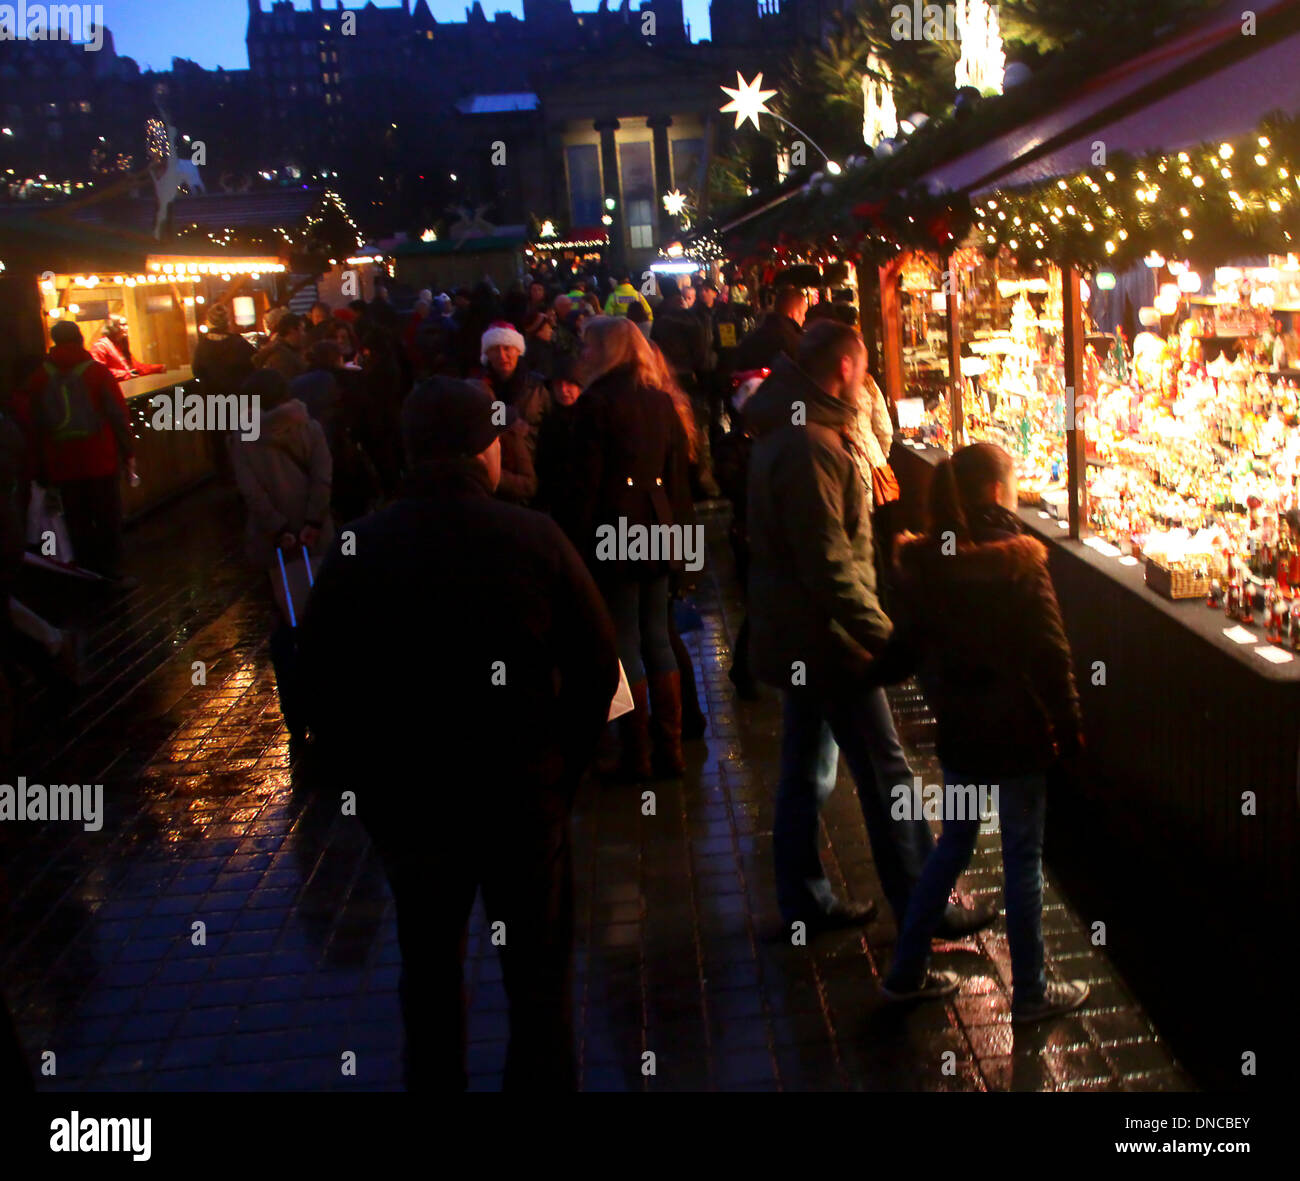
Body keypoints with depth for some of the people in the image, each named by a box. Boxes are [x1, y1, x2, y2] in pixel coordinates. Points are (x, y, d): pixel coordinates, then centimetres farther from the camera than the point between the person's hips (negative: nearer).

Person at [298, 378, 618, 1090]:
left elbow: (322, 686, -3)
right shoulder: (534, 539, -13)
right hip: (522, 794, -2)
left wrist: (367, 787, 7)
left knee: (429, 968, 22)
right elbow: (599, 667, -11)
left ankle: (433, 1079, 37)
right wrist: (562, 768, 1)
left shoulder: (355, 550, -8)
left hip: (404, 799, 2)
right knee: (538, 975, 15)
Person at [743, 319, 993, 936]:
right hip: (827, 636, -10)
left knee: (807, 768, 16)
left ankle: (805, 899, 27)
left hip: (795, 635, 10)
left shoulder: (784, 432, 10)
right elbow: (830, 565, -25)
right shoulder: (811, 446, -22)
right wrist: (886, 636, -22)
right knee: (885, 773, 1)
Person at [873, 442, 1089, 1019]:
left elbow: (906, 649, 4)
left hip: (957, 729, 5)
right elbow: (1050, 654, -14)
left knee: (953, 842, 20)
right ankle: (1030, 991, 21)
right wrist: (1069, 727, -4)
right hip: (1018, 733, -5)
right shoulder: (1020, 564, -16)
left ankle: (907, 969, 26)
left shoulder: (923, 563, -2)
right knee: (1023, 855, 8)